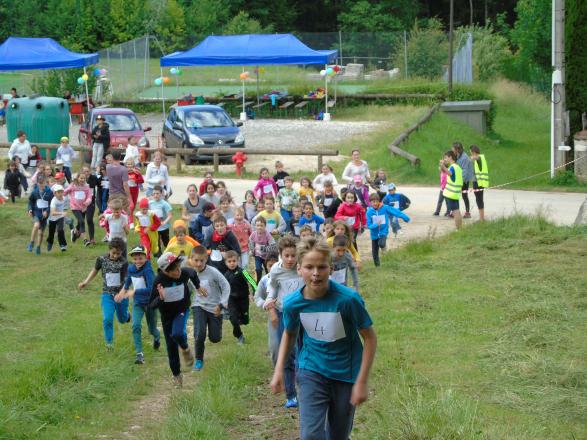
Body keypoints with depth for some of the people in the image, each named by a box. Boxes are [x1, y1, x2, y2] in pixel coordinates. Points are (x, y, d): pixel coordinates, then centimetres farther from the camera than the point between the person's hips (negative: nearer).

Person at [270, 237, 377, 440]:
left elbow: (370, 338, -13)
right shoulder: (292, 303, -13)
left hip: (346, 374, -1)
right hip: (312, 371, 1)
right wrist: (279, 370, 2)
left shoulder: (348, 299, -24)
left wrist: (362, 382, -15)